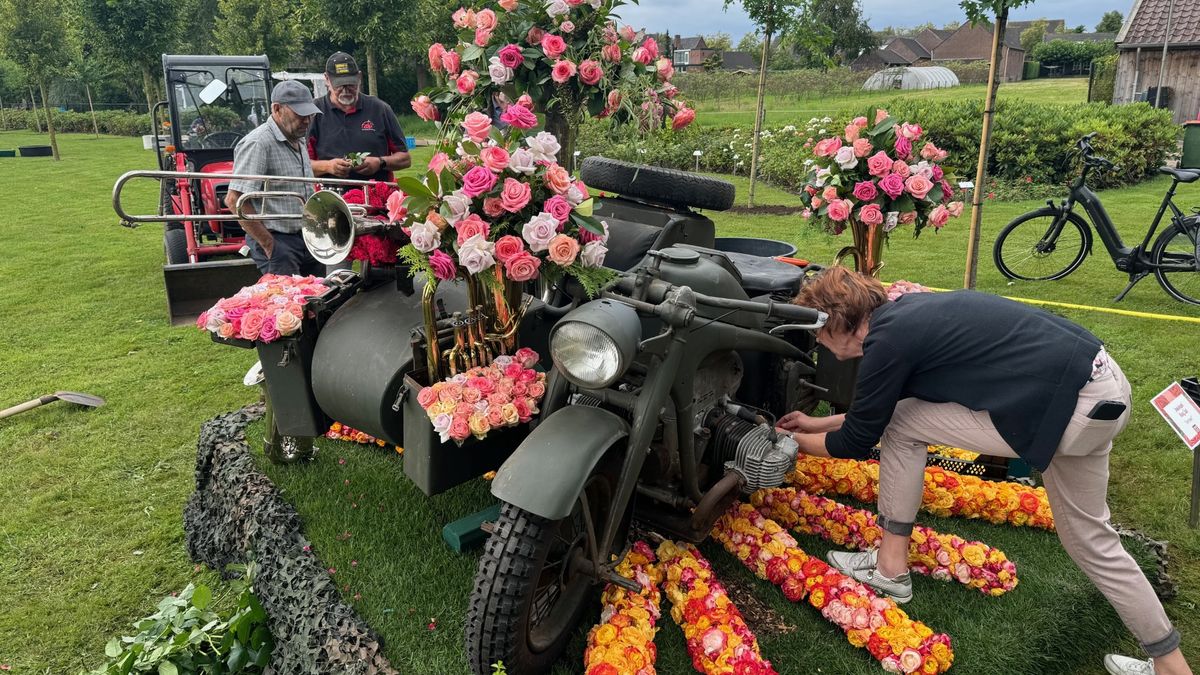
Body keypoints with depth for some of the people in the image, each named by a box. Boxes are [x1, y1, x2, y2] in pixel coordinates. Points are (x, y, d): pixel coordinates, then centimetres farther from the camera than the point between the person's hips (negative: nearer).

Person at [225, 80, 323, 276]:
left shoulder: (299, 141, 14)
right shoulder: (257, 144, -14)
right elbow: (234, 200, -21)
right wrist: (268, 244, -17)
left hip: (308, 240, 9)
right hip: (278, 243, -8)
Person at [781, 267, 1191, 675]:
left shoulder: (888, 341, -15)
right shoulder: (903, 314, 12)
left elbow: (856, 442, -1)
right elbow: (875, 411, 26)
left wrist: (795, 440, 15)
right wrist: (816, 423, 31)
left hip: (1071, 407, -10)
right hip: (1102, 382, 10)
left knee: (901, 428, -1)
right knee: (1087, 538, 23)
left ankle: (891, 567, 13)